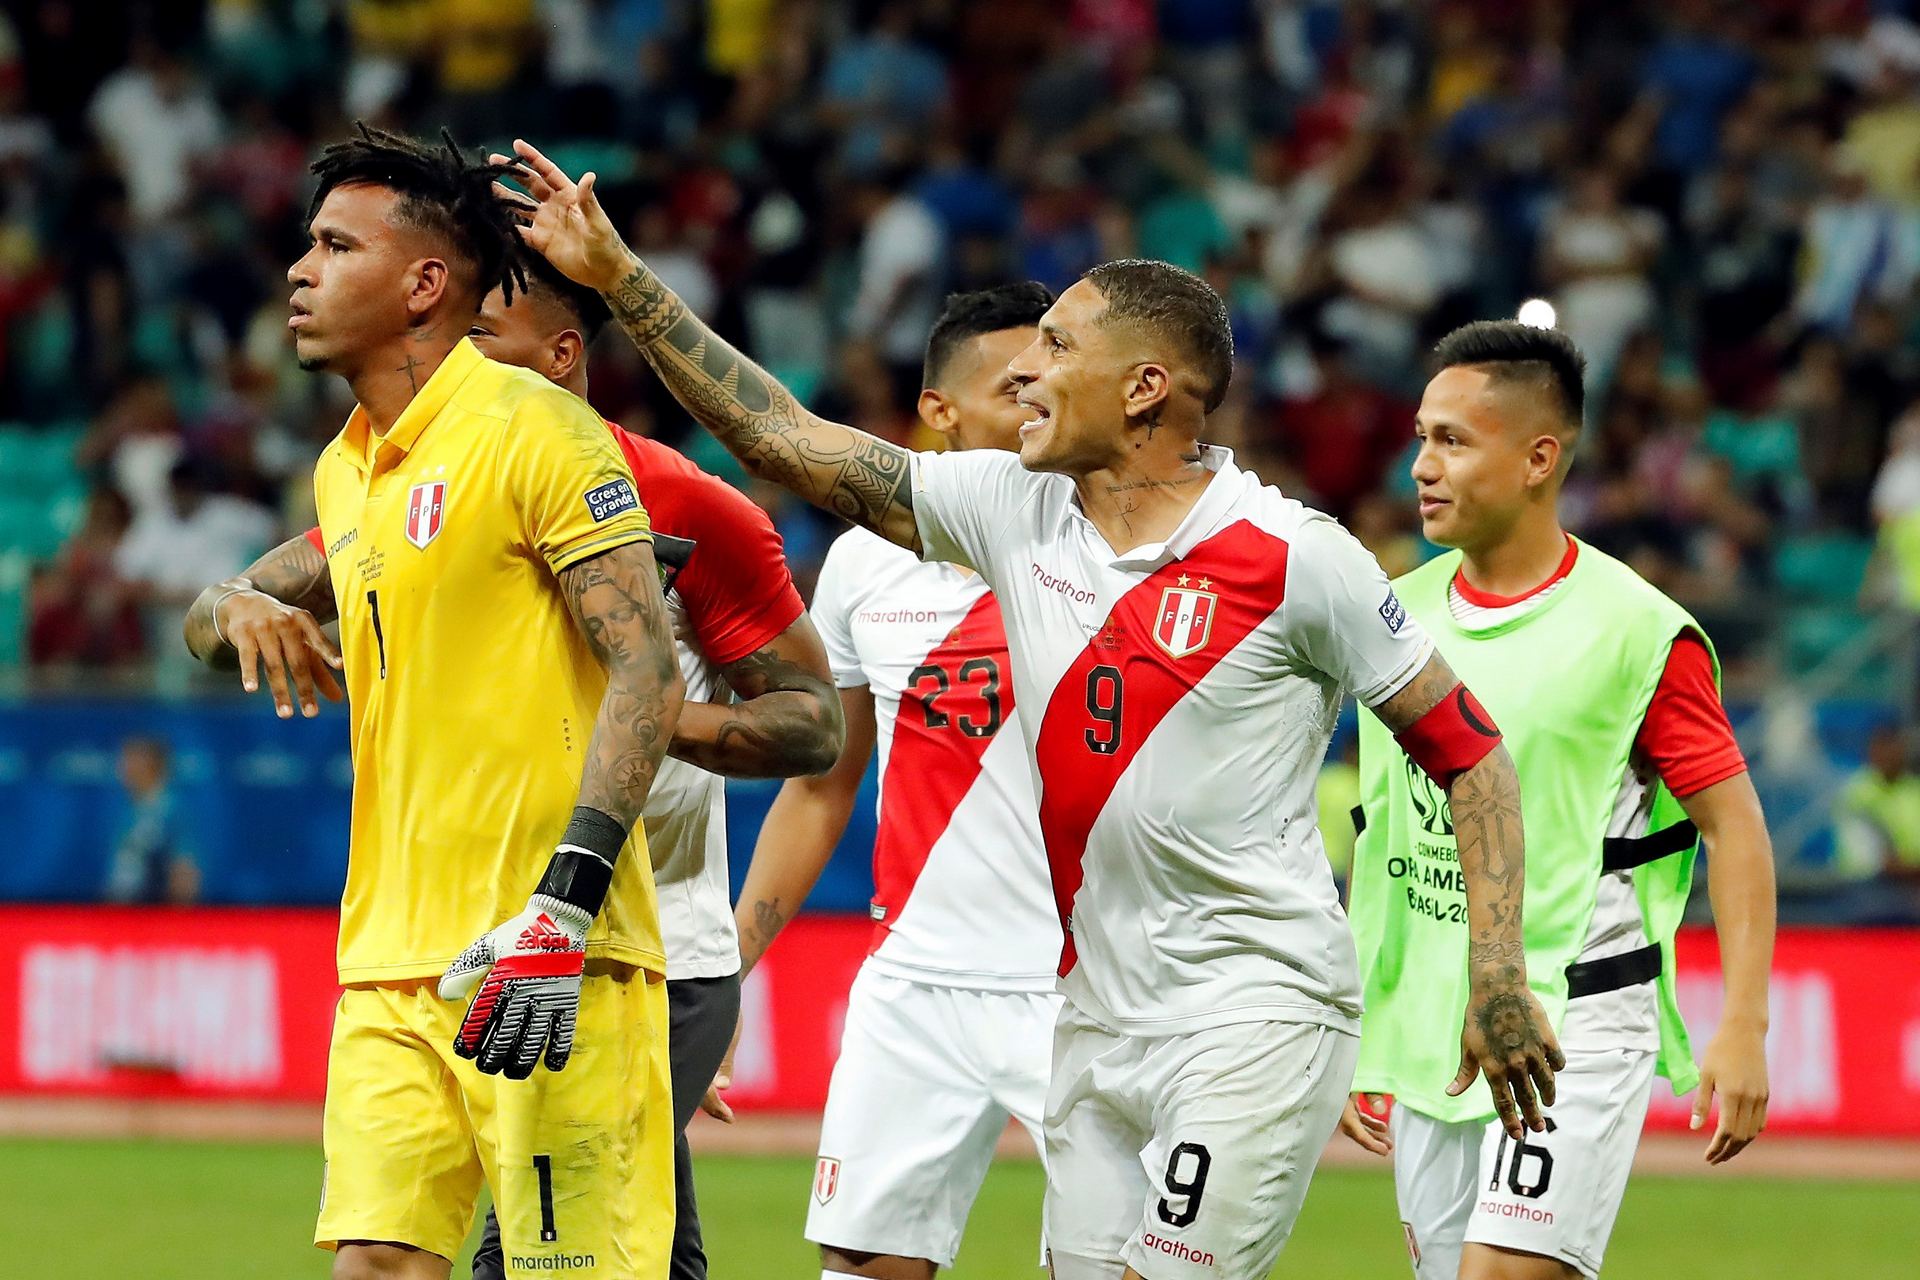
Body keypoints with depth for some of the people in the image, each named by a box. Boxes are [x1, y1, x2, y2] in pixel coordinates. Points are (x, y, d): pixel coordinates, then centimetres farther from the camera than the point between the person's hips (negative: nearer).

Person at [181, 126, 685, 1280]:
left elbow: (648, 673, -14)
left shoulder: (534, 428, -8)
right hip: (393, 961, 7)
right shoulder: (348, 470, 18)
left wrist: (562, 905, -23)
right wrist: (239, 611, 9)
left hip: (554, 969, -7)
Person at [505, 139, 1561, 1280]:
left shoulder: (1295, 559, -10)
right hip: (1097, 1012, 6)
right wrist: (621, 279, 5)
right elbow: (786, 441, 9)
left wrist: (1497, 980, -9)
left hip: (1256, 1012, -6)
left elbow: (1468, 749, -4)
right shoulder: (1016, 512, 6)